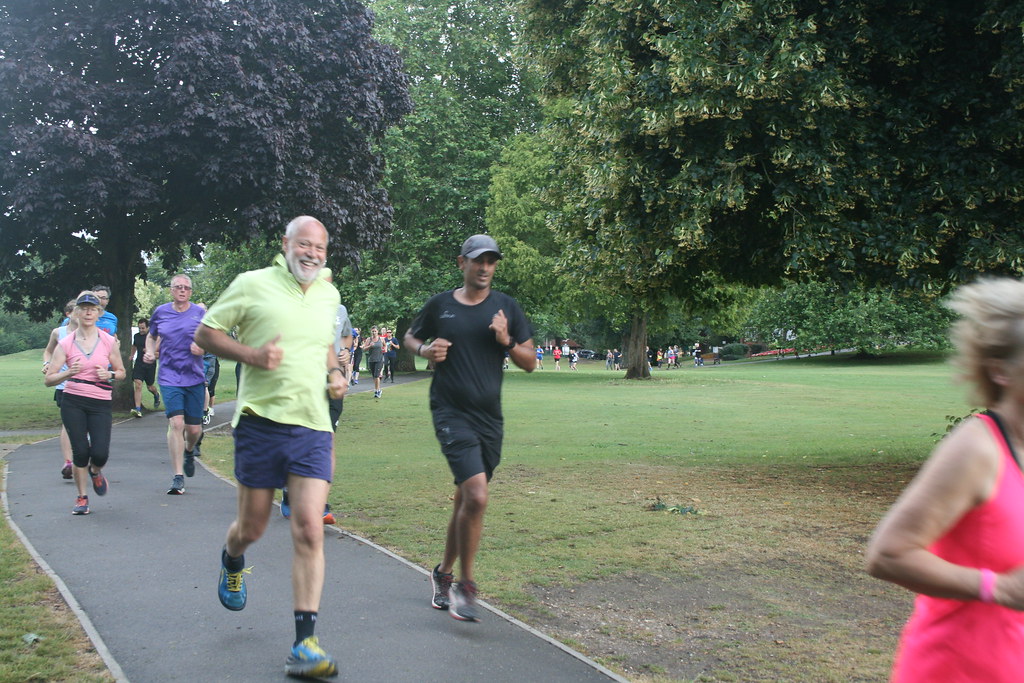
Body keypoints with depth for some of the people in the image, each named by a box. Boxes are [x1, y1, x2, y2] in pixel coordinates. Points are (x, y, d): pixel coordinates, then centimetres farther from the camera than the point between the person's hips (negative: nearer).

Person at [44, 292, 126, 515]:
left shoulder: (109, 342, 3)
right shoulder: (65, 344, 1)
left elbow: (121, 372, 14)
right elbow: (49, 379, 0)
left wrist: (110, 374, -9)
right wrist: (69, 373, -18)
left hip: (100, 404, 0)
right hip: (72, 403, 0)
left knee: (100, 453, -11)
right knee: (80, 451, -5)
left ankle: (95, 472, 28)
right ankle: (82, 498, 17)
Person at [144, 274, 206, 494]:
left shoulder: (199, 312, 2)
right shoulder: (160, 312, 7)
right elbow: (151, 336, 23)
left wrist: (201, 347, -20)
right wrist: (150, 352, 3)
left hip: (194, 377, 0)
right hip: (169, 376, 0)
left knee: (194, 428, 4)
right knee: (176, 423, -16)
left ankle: (189, 452, 42)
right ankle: (178, 478, -11)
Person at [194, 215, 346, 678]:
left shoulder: (328, 295, 13)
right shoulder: (253, 285, -3)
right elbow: (205, 332, 1)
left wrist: (335, 372, 9)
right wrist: (250, 354, -15)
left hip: (312, 427, 3)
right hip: (261, 420, -3)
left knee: (309, 531, -8)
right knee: (252, 528, 10)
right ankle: (232, 563, 49)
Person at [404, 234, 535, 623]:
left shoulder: (506, 307, 6)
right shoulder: (440, 305, 2)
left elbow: (530, 363, 8)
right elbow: (410, 337, 19)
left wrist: (507, 342, -11)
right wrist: (426, 350, -3)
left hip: (489, 416, 4)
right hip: (452, 414, -3)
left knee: (465, 502, 13)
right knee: (476, 496, -20)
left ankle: (444, 574, 34)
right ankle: (465, 587, -5)